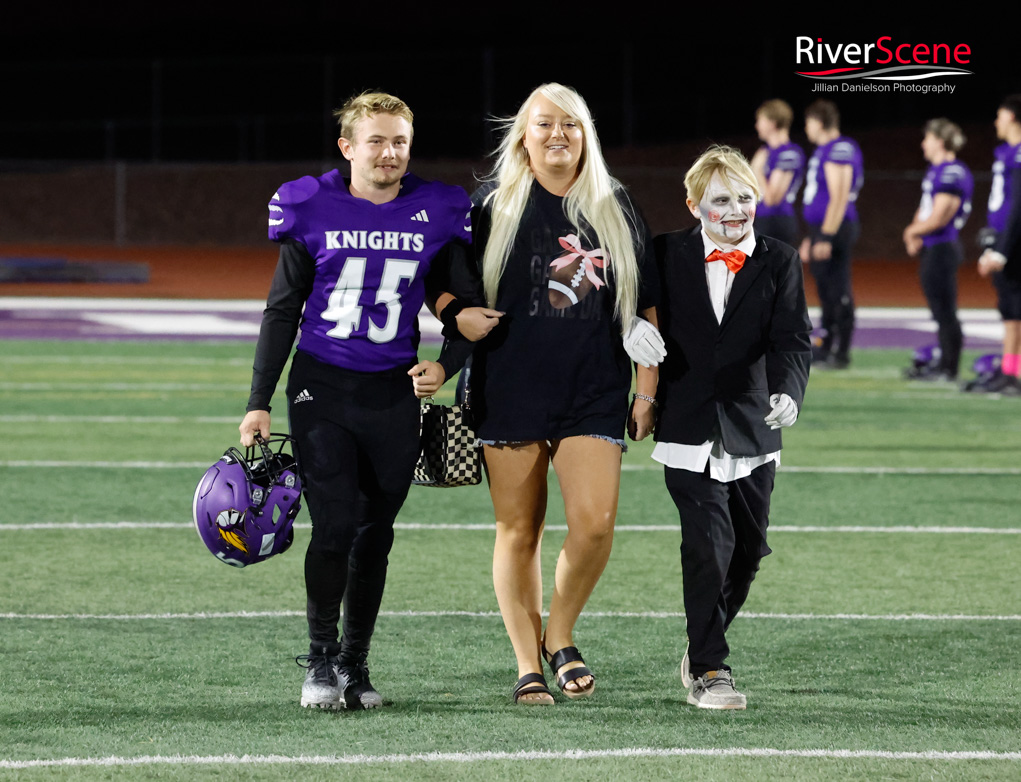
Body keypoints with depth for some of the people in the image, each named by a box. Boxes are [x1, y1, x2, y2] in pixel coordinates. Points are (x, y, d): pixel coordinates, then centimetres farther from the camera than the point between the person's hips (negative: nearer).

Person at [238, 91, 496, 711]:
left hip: (394, 396, 2)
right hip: (322, 388, -2)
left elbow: (462, 310, 10)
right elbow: (283, 311, 4)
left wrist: (444, 367, -9)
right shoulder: (312, 210, -3)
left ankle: (356, 664, 19)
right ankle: (320, 659, 4)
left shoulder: (436, 215, 1)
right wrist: (259, 402, 0)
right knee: (334, 526, -11)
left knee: (375, 534, 7)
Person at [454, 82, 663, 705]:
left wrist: (648, 390, 9)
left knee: (595, 520, -13)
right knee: (519, 530, 2)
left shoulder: (614, 208, 10)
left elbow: (645, 305, 13)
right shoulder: (493, 208, 5)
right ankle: (528, 666, 11)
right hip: (512, 390, -1)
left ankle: (561, 637, 10)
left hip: (595, 392, 1)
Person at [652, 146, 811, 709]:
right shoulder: (667, 255, 1)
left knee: (747, 550, 11)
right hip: (688, 429, -2)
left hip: (752, 431, 2)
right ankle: (708, 670, -9)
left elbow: (791, 339, -8)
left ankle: (703, 646, 33)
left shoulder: (779, 262, 1)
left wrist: (788, 393, -27)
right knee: (707, 544, -13)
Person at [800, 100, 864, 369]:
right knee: (826, 292, 15)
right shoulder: (824, 150, 17)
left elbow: (839, 198, -20)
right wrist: (813, 237, 26)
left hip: (834, 230, -10)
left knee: (838, 291, -5)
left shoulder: (840, 150, -15)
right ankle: (826, 349, 21)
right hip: (821, 228, 10)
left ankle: (841, 354, -2)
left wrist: (826, 237, -22)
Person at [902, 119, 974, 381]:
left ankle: (948, 368, 0)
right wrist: (915, 235, 4)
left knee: (945, 311, -5)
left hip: (942, 249, -10)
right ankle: (944, 362, 23)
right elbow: (925, 210, 22)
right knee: (941, 312, 16)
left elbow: (937, 219, -20)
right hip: (933, 249, 10)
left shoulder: (952, 173, -18)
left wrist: (912, 231, -3)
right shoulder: (936, 170, 13)